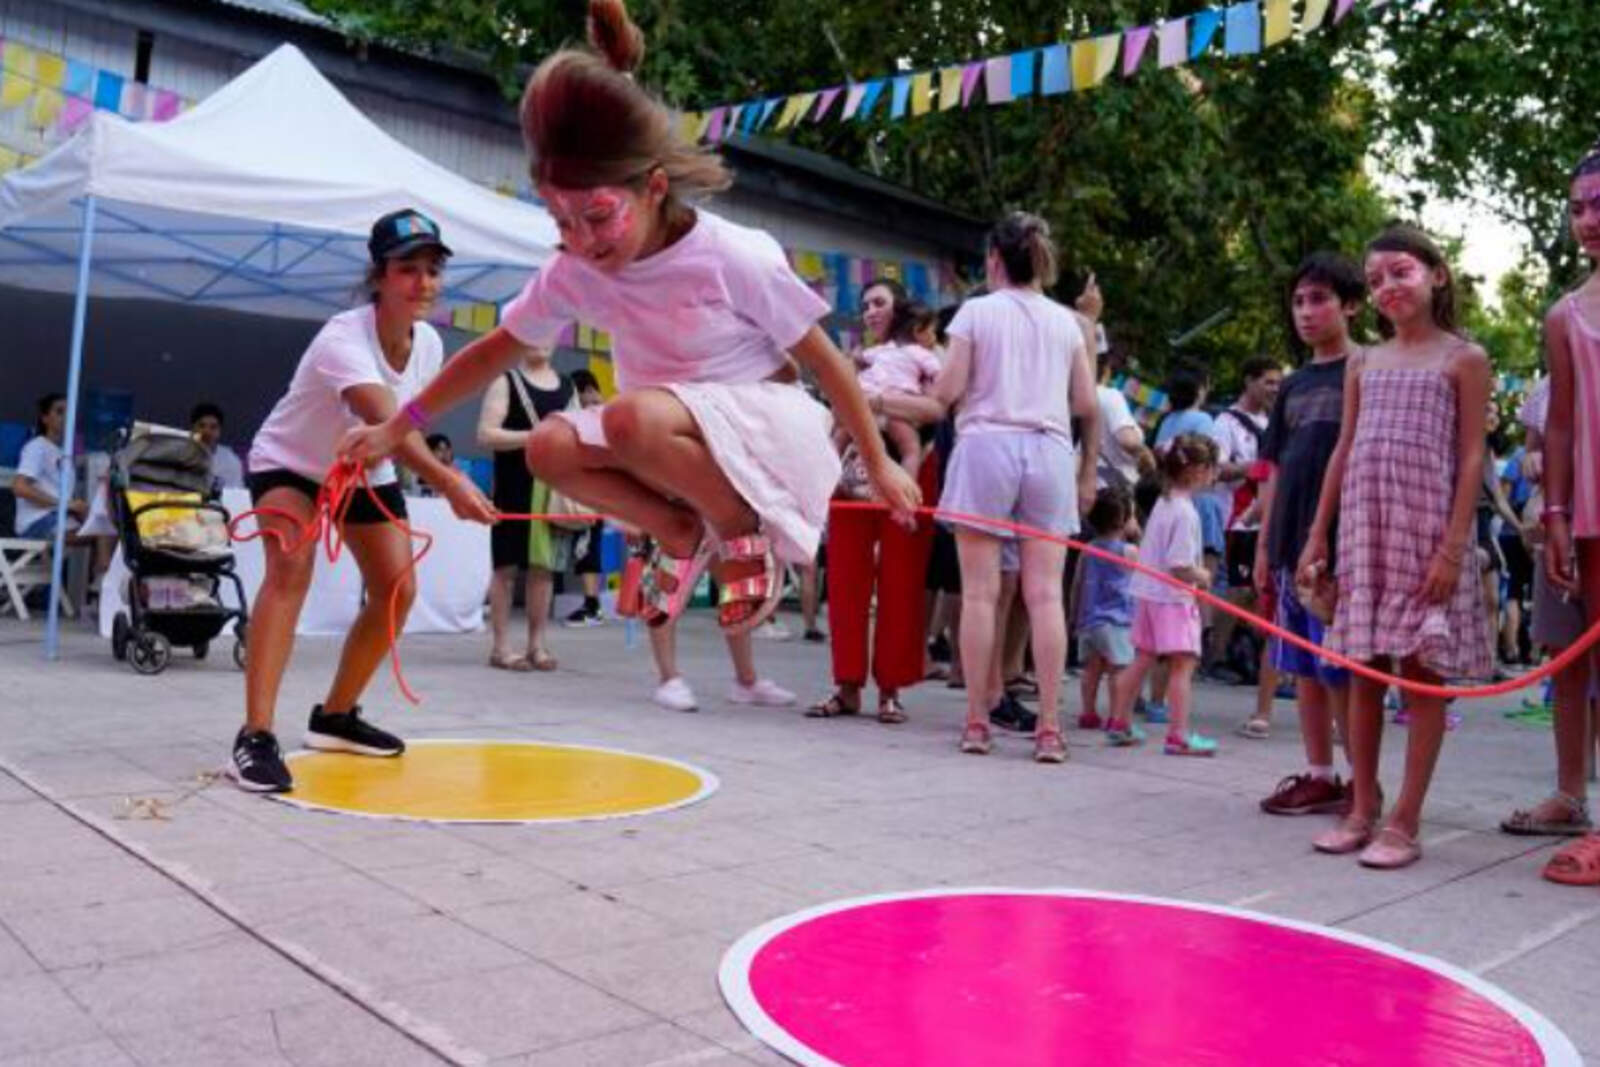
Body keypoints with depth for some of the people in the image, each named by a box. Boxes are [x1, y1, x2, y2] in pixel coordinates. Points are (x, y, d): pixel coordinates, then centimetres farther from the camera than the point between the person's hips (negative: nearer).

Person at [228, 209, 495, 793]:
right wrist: (448, 482, -68)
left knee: (398, 591, 0)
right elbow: (385, 422, -54)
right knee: (292, 565, -31)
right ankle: (255, 737, -31)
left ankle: (335, 717, 21)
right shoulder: (342, 339, -36)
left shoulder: (430, 343, -14)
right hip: (288, 463, -7)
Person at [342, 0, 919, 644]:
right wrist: (395, 430, 4)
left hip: (766, 429, -6)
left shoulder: (735, 258, -21)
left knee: (634, 417, -35)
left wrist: (878, 463, -5)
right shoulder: (574, 274, -7)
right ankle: (683, 535, 0)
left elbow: (822, 357, -11)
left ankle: (743, 534, -11)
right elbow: (495, 351, 5)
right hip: (674, 443, 6)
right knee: (549, 448, -20)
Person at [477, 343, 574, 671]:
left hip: (556, 487, 5)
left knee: (545, 566, 6)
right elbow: (486, 434, -10)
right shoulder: (506, 380, 0)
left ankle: (537, 643, 13)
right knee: (506, 565, 0)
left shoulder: (567, 385, 15)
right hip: (515, 485, -4)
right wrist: (533, 437, -20)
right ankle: (501, 645, 4)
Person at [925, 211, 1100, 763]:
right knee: (1045, 594, 1)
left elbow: (949, 391, -4)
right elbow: (1087, 405, 11)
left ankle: (977, 722, 3)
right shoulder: (1065, 321, 12)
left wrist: (929, 397, 19)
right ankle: (1049, 728, 1)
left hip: (986, 446, -3)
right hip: (1049, 452, 3)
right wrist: (1089, 471, 21)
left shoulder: (976, 311, 2)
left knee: (980, 592, 0)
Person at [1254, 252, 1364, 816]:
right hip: (1291, 543, 6)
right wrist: (1265, 545, 13)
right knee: (1303, 666, 9)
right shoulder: (1295, 384, 16)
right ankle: (1319, 775, 18)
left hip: (1342, 543, -6)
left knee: (1340, 667, -3)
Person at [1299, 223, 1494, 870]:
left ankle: (1405, 823, 3)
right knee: (1363, 671, 6)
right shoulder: (1363, 364, 14)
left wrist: (1454, 545, -14)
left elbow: (1472, 457, -5)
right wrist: (1316, 537, 9)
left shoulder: (1464, 359, 2)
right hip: (1364, 531, 4)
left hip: (1428, 531, -4)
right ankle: (1362, 811, 14)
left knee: (1423, 672, -2)